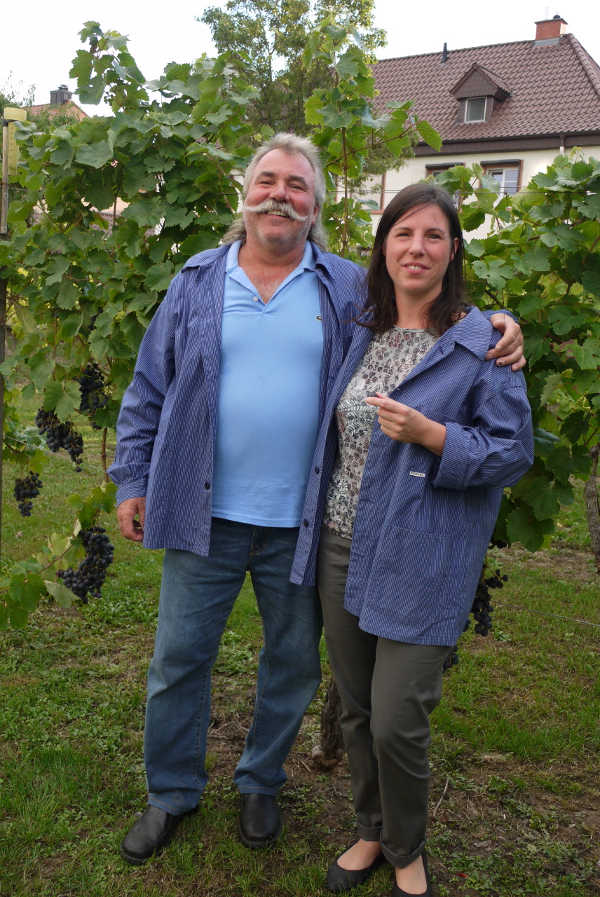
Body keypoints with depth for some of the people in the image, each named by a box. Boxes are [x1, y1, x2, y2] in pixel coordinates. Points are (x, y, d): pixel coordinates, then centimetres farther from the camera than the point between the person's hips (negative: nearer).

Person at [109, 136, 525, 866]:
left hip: (301, 522, 0)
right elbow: (148, 390, 6)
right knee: (178, 658, 11)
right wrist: (132, 481, 3)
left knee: (293, 661, 15)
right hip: (205, 513, 0)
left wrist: (493, 328, -11)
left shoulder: (349, 289, 1)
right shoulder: (197, 282, 3)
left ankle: (260, 783, 40)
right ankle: (171, 793, 34)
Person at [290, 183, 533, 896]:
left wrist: (430, 435, -22)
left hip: (419, 563, -5)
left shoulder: (480, 344, -7)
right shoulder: (363, 331, 10)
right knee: (355, 712, 16)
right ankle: (372, 833, 40)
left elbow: (512, 452, -7)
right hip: (341, 548, 6)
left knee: (396, 724, -2)